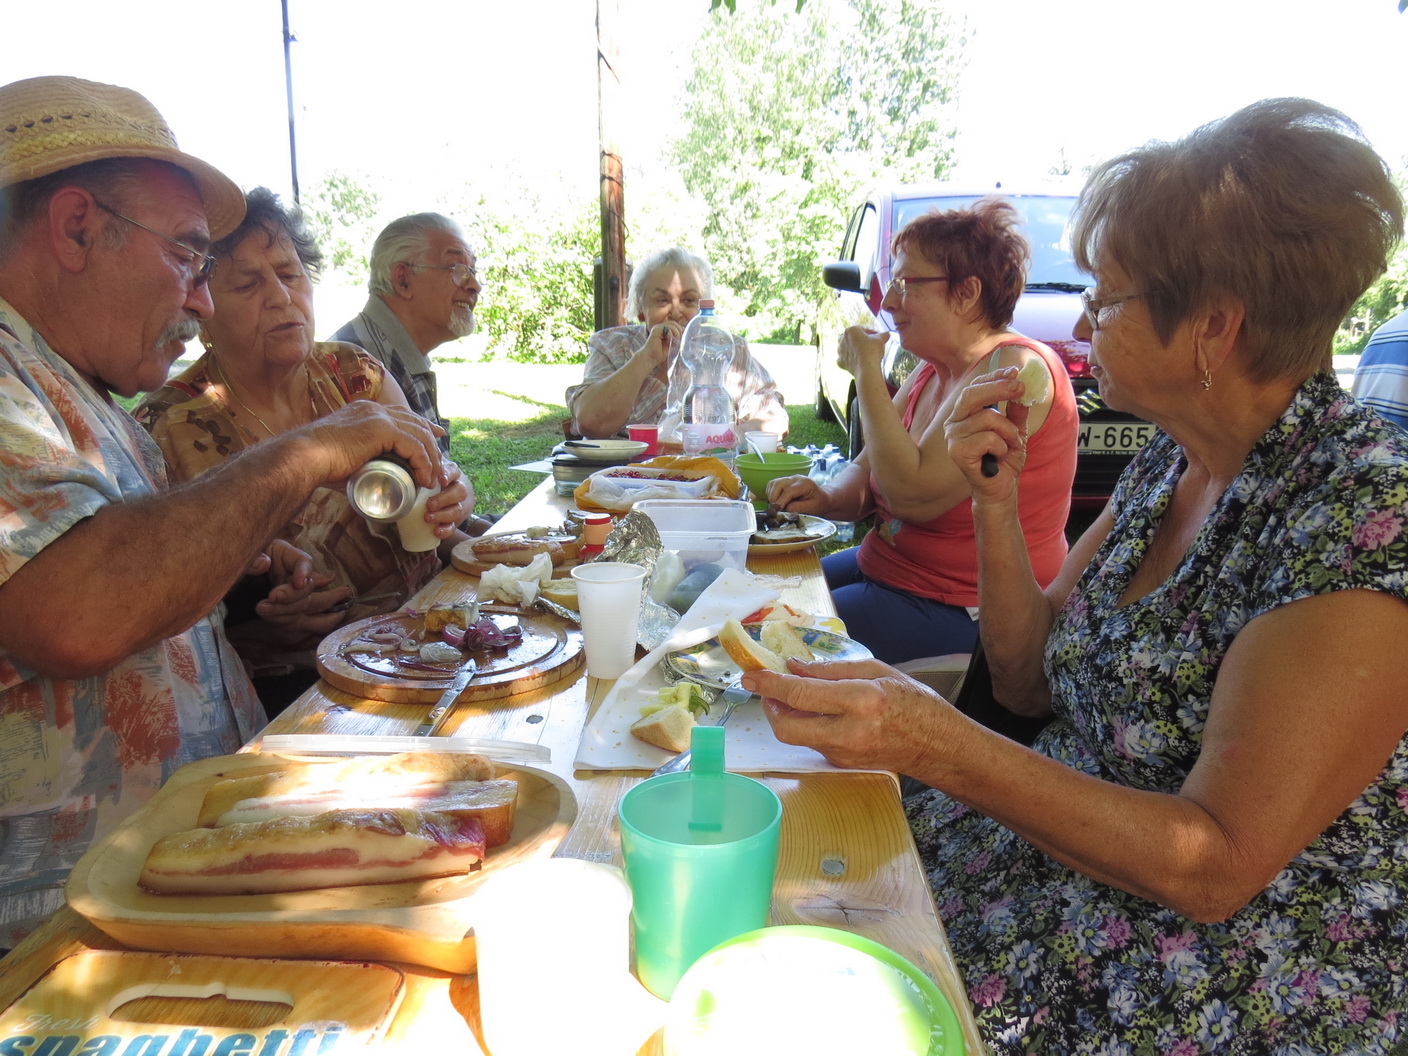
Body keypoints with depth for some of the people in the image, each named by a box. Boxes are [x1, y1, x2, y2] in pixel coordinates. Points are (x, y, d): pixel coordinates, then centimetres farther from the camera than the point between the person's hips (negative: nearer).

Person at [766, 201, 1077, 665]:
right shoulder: (932, 373, 8)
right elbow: (866, 471, 13)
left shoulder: (1014, 369, -20)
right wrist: (825, 497, -11)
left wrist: (867, 373, -19)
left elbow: (913, 495, -28)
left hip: (962, 614, -9)